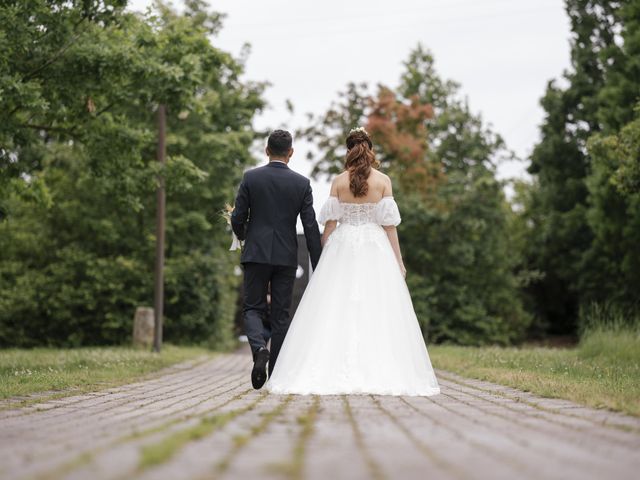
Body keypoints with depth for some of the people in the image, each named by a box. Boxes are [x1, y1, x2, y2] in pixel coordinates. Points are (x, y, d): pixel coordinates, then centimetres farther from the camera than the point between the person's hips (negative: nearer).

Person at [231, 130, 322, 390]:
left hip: (256, 254, -1)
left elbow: (237, 218, -2)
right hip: (286, 257, 1)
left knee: (253, 309, 8)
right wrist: (317, 267, 0)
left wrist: (243, 236, 21)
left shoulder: (251, 178, -3)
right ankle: (277, 375, 8)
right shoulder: (302, 183, -1)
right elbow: (310, 226, -4)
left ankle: (259, 349, -21)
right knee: (280, 315, 8)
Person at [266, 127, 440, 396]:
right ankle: (378, 374, -4)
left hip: (342, 248, 1)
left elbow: (330, 222, 0)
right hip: (375, 250, -1)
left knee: (336, 311, 1)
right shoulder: (383, 181, 0)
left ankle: (331, 374, -4)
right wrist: (398, 261, 4)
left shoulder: (339, 181, 1)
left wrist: (323, 256, 8)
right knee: (376, 311, 1)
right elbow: (389, 224, -2)